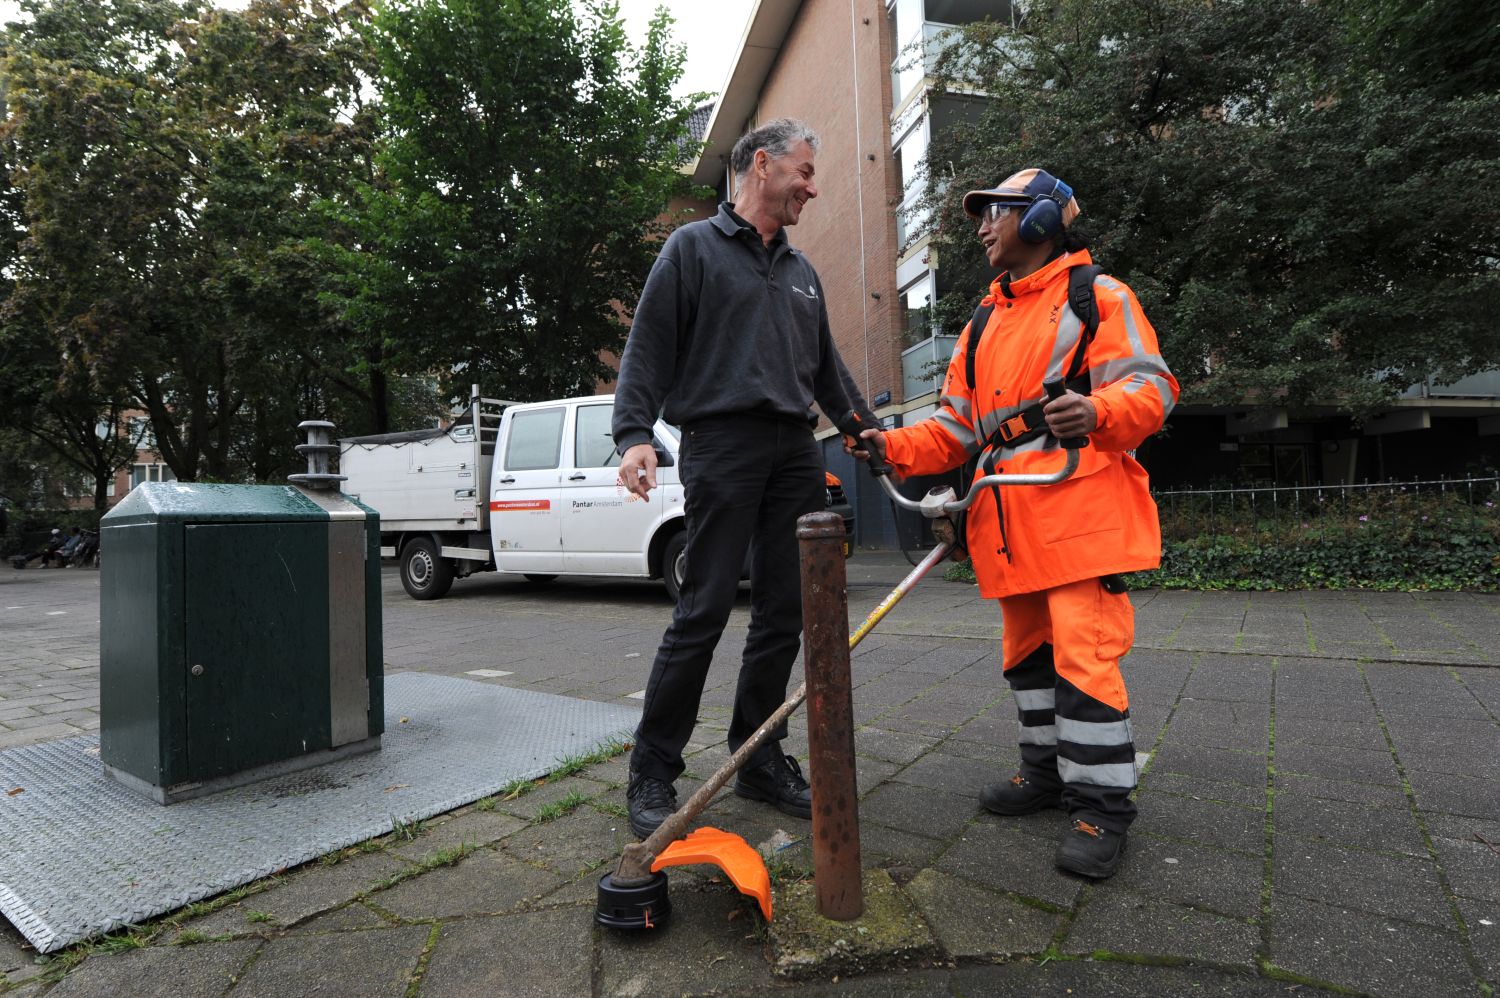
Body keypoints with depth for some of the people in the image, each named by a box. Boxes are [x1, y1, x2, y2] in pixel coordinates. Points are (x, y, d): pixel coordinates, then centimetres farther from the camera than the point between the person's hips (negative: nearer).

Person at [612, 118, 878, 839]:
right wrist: (635, 434, -15)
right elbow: (648, 347, -2)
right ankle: (652, 775, 4)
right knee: (704, 612, -9)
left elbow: (826, 367, 28)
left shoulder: (801, 271, 24)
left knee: (784, 615, 5)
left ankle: (758, 759, 18)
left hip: (795, 451, 7)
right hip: (721, 445, -6)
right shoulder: (694, 247, 6)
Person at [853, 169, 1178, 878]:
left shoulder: (1098, 295, 4)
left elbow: (1151, 383, -7)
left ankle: (1102, 804, 5)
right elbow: (957, 427, 18)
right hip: (1009, 519, 7)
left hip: (1081, 507, -7)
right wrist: (894, 447, 1)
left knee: (1084, 654, -9)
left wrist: (1098, 409, -29)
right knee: (1028, 652, 14)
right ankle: (1049, 770, 31)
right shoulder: (983, 323, 23)